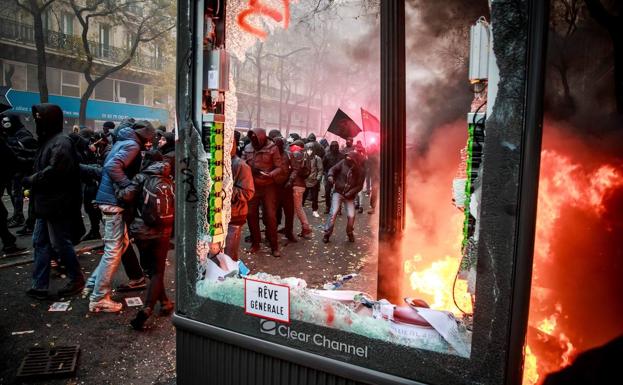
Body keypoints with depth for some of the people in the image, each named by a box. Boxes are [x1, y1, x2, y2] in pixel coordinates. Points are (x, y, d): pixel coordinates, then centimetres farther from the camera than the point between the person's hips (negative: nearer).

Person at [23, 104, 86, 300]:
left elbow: (54, 171, -24)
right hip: (45, 203, 10)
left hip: (57, 204, -10)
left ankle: (77, 279, 16)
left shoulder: (61, 143, -16)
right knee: (40, 243, 12)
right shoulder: (48, 141, 16)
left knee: (60, 244, 0)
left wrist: (30, 180, -13)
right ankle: (39, 285, 20)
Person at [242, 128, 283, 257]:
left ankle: (274, 246, 10)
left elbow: (279, 167, -9)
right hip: (252, 186, 4)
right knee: (251, 214, 7)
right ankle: (255, 243, 23)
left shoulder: (272, 148, -8)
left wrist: (270, 175, -27)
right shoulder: (247, 148, 4)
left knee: (270, 216, -1)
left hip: (268, 186, -4)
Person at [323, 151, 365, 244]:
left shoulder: (360, 170, -7)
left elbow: (359, 185, -6)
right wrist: (330, 175, -28)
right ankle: (327, 233, 2)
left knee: (351, 216, -6)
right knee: (333, 213, -11)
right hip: (338, 192, -1)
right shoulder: (343, 162, -8)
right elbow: (333, 169, -6)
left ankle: (350, 233, 22)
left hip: (350, 196, 1)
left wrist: (351, 192, -20)